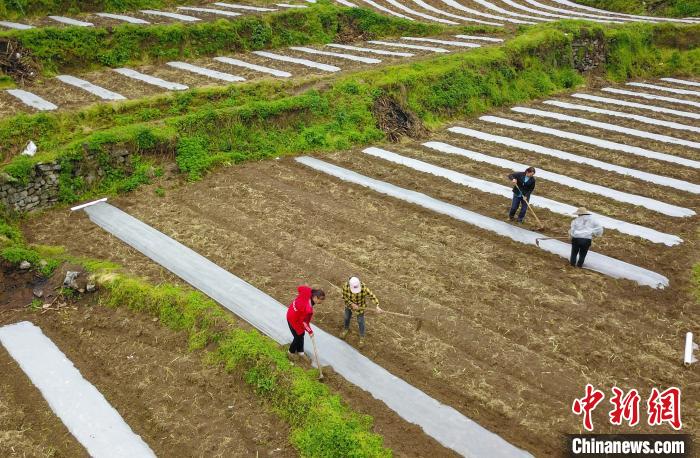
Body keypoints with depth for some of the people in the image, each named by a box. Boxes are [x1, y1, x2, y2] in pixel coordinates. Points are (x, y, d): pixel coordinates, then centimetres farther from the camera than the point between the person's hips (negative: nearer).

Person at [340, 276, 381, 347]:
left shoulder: (364, 287, -37)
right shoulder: (346, 286, -32)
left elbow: (372, 296, -30)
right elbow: (344, 298, -18)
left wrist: (377, 307, -41)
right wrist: (352, 305, -29)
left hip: (360, 305, -2)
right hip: (349, 304, 2)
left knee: (360, 321, 15)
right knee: (347, 317, 26)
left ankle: (362, 337, 41)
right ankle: (346, 329, 57)